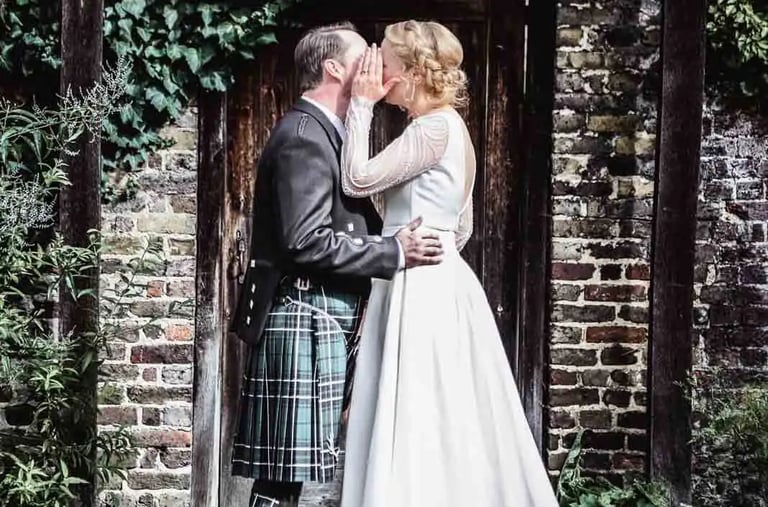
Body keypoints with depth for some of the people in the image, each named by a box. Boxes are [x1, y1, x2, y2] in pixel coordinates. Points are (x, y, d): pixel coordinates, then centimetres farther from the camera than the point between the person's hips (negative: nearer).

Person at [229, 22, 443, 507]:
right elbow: (307, 242, -21)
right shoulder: (304, 136, -13)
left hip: (325, 320, 10)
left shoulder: (326, 132, 18)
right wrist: (394, 253, -15)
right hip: (305, 317, -10)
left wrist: (393, 240, 10)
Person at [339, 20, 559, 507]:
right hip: (429, 286, 10)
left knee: (419, 427, -6)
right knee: (439, 427, 12)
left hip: (422, 292, -10)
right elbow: (462, 228, 21)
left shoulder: (435, 127, -14)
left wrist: (362, 105, -9)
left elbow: (357, 180, -18)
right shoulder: (445, 127, 16)